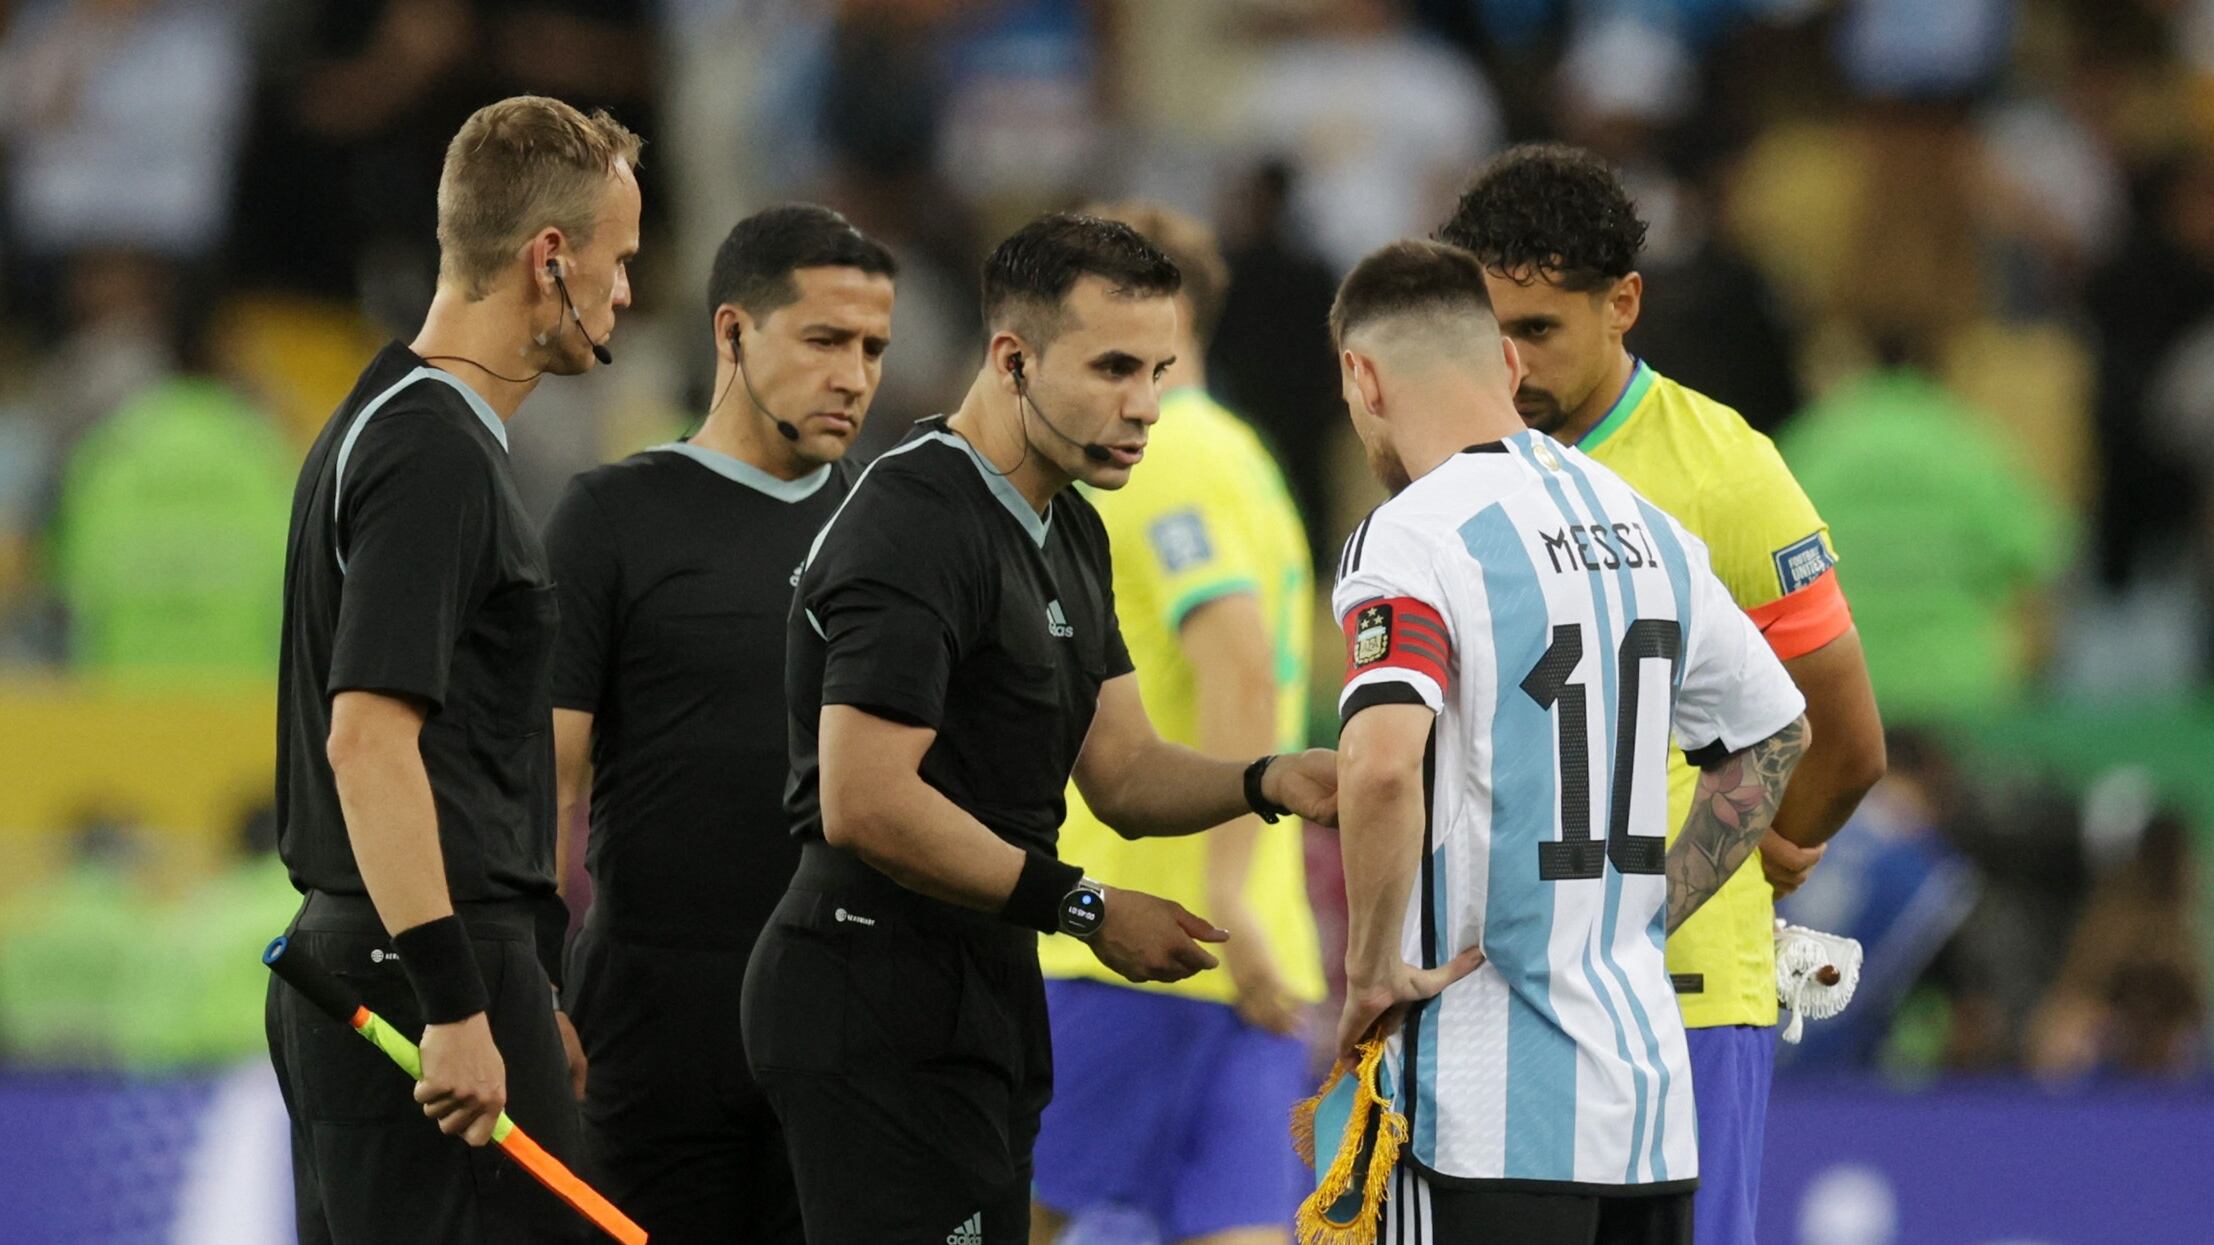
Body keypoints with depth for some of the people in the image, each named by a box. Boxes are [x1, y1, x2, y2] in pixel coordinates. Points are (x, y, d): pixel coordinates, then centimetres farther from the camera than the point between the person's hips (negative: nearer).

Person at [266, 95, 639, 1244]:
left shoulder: (387, 422, 17)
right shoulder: (438, 456, -15)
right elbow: (368, 739, -23)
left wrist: (532, 983, 27)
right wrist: (457, 1008, -25)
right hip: (429, 975, -10)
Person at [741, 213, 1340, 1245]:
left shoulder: (1067, 533, 16)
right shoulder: (917, 529, -17)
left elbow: (1121, 773, 16)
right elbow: (866, 803, -24)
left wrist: (1269, 783, -5)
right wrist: (1085, 910, -17)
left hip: (977, 1000, 10)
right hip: (885, 1007, -10)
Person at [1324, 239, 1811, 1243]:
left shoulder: (1412, 540, -11)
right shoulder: (1646, 528, 12)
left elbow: (1385, 765, -28)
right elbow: (1776, 737, 25)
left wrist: (1375, 966, -15)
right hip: (1650, 1081, 7)